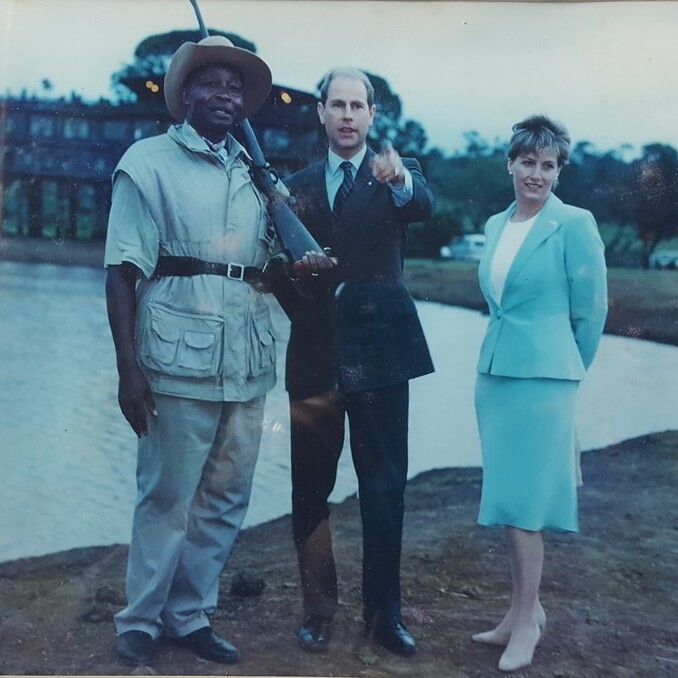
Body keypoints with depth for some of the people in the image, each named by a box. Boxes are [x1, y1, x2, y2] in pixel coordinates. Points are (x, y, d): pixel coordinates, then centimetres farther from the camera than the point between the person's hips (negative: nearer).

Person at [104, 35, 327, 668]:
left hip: (246, 359, 5)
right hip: (180, 358, -5)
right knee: (166, 497, 2)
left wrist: (297, 264, 1)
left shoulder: (253, 170, 17)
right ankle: (139, 623, 20)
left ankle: (190, 614, 25)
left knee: (226, 498, 9)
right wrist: (128, 368, -13)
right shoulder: (149, 160, 2)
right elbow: (123, 271, -5)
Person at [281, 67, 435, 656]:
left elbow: (424, 206, -19)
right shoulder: (298, 185, 13)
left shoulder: (396, 173, 5)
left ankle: (385, 611, 14)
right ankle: (318, 608, 22)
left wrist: (400, 179, -40)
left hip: (378, 347, -2)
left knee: (385, 485, 1)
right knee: (310, 486, 8)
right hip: (315, 352, 3)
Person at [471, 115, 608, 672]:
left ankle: (528, 619, 12)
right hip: (494, 372, 7)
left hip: (541, 377, -6)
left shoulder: (575, 224, -8)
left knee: (522, 499, -4)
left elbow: (591, 309, -2)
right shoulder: (495, 225, 11)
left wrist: (566, 370, 7)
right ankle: (523, 611, 25)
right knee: (507, 499, 12)